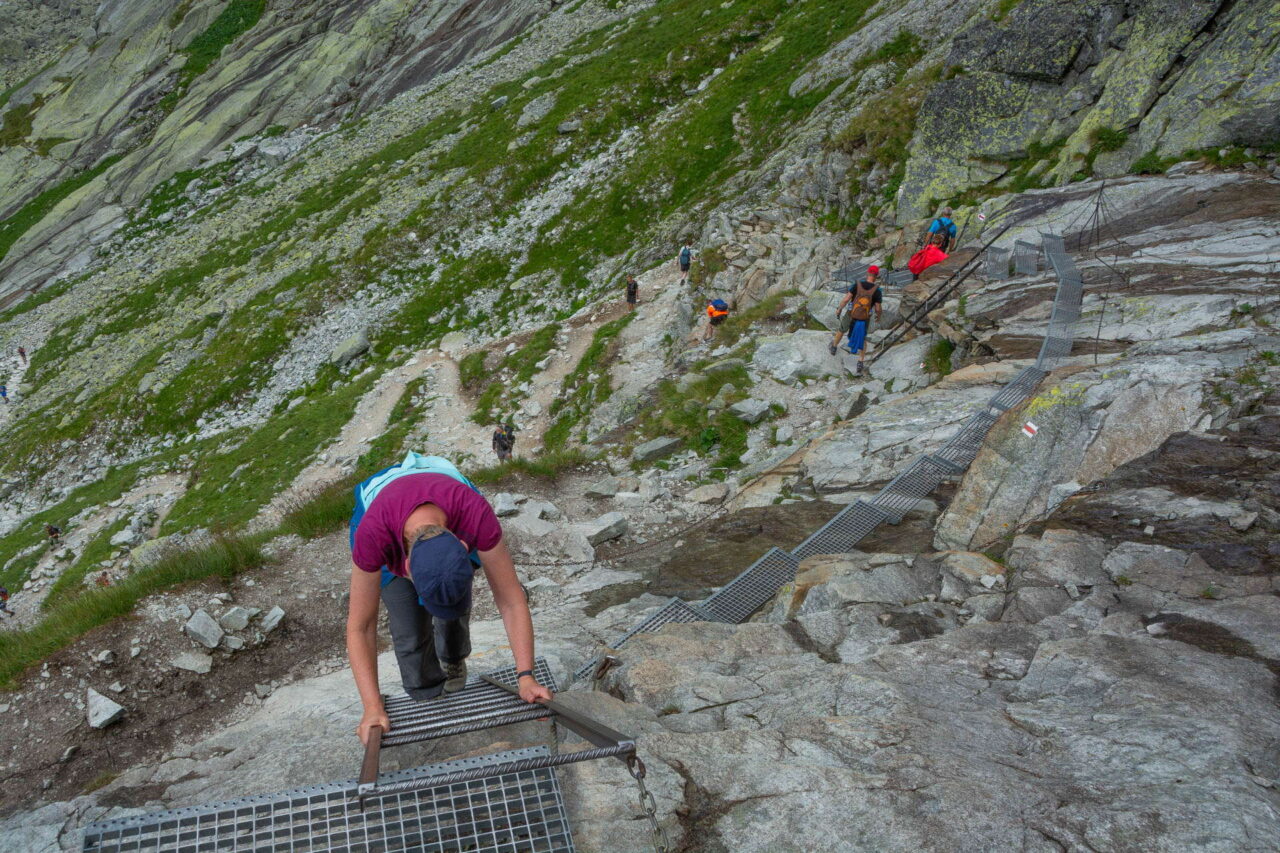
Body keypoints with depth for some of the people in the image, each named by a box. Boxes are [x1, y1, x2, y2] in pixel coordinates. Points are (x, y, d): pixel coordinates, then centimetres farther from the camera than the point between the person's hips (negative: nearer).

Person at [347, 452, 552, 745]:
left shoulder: (477, 515, -46)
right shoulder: (371, 535, -46)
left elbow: (512, 602, -36)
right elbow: (360, 628, -33)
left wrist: (526, 677, -41)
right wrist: (373, 707, -37)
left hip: (452, 525, 1)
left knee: (457, 611, 14)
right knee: (412, 633, -6)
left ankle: (453, 659, 49)